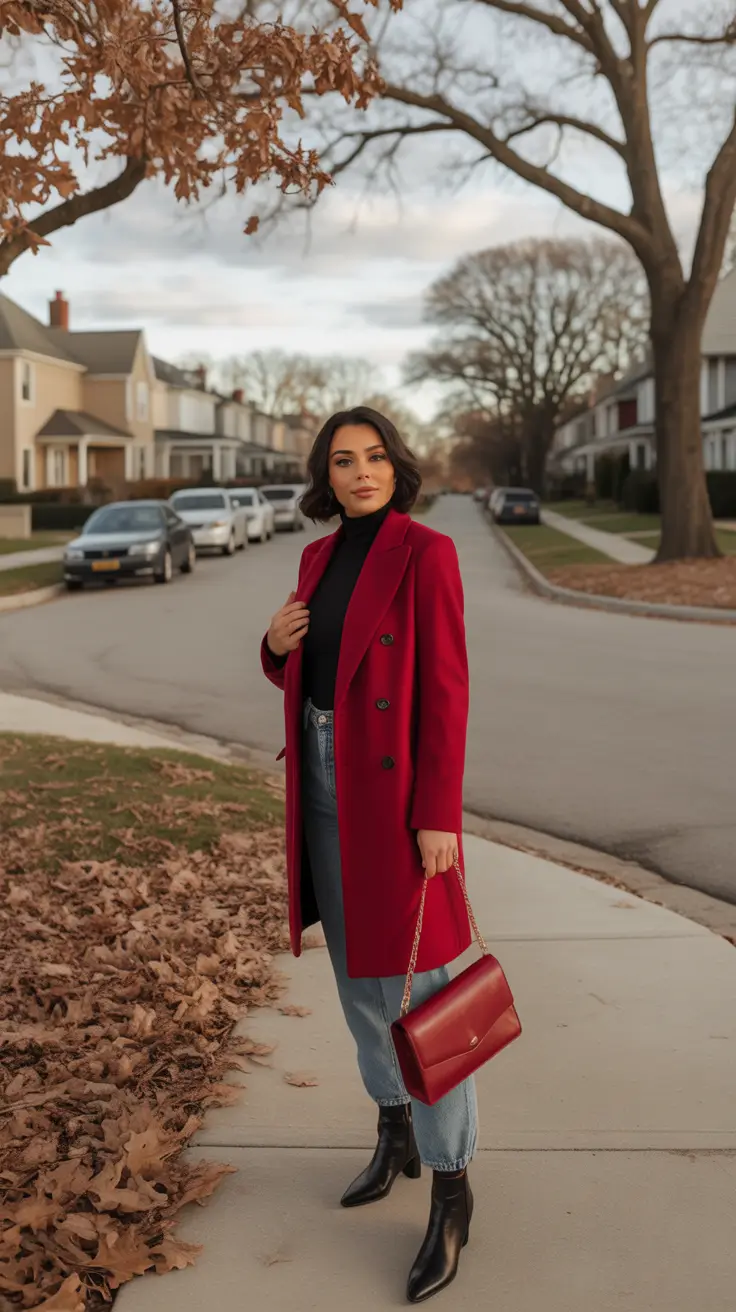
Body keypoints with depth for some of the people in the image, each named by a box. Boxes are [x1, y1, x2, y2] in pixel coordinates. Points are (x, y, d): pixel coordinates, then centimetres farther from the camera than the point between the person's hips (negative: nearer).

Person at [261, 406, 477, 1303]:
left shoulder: (427, 553, -12)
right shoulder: (321, 557, 9)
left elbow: (445, 688, -15)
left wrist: (437, 815, -19)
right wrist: (276, 645, -7)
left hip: (394, 781, -7)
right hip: (323, 772, 7)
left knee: (416, 983, -5)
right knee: (355, 964, 16)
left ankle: (451, 1187, 9)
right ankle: (397, 1135, 34)